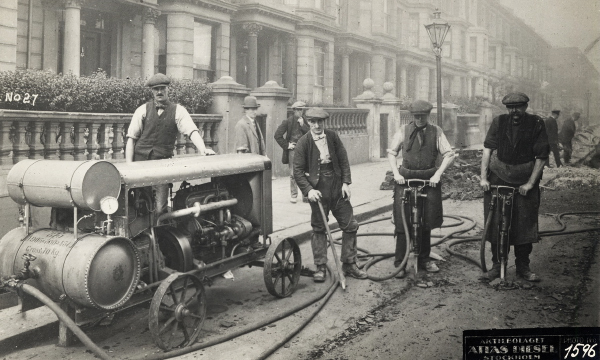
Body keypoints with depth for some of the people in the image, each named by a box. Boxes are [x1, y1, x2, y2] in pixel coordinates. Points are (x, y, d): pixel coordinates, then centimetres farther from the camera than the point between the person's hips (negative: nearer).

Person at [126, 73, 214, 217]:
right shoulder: (143, 110, 6)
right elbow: (131, 138, 5)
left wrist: (202, 149, -27)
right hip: (140, 161, 1)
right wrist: (129, 166, -2)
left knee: (159, 209, -8)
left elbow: (192, 131, -9)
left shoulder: (178, 111, 4)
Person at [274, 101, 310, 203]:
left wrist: (303, 125, -9)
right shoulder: (288, 121, -1)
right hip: (293, 149, -3)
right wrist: (286, 145, -6)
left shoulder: (305, 121, 10)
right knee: (293, 174, 1)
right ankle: (293, 195, 11)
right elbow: (277, 135, -4)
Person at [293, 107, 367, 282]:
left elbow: (344, 159, 5)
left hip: (337, 187, 3)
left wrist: (346, 182, -4)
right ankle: (320, 268, 18)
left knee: (350, 225, 5)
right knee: (319, 229, 7)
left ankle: (349, 264, 19)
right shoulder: (303, 143, -6)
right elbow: (298, 170, -6)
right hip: (317, 190, -3)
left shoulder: (332, 136, 2)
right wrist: (308, 190, -17)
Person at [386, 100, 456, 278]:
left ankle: (424, 260, 25)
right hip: (406, 179, -1)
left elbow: (449, 154, 2)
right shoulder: (403, 131, 3)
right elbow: (391, 153, 10)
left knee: (426, 222, 10)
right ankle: (399, 263, 4)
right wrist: (396, 173, -3)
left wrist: (438, 174, -9)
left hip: (429, 180, 1)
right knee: (402, 223, -4)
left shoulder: (436, 132, 3)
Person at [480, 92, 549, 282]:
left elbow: (541, 157, -4)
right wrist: (483, 177, -8)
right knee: (496, 223, 2)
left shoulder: (536, 124, -3)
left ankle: (523, 266, 16)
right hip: (498, 179, 1)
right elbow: (487, 149, -2)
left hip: (525, 182, -1)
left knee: (525, 224, 2)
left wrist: (530, 183, -9)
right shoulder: (499, 122, 1)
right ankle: (497, 264, 14)